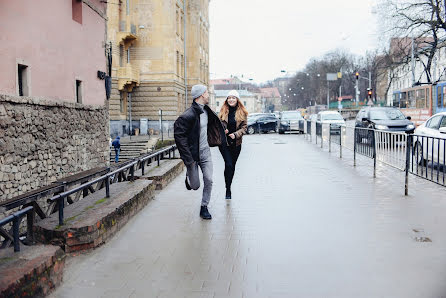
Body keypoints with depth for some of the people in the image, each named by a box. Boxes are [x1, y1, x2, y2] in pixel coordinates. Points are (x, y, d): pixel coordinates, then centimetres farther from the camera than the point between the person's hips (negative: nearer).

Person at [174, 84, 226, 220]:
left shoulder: (206, 110, 4)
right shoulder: (189, 115, -22)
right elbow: (179, 136, -23)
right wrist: (188, 158, -24)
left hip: (205, 153, 6)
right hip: (192, 155, -6)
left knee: (209, 181, -3)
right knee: (195, 186, 4)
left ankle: (204, 207, 13)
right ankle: (189, 177, 39)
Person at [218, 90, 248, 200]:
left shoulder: (242, 113, 2)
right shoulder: (223, 111, 5)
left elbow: (244, 127, 0)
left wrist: (235, 134, -16)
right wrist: (222, 131, -11)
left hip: (236, 143, 1)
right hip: (224, 142, -1)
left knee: (232, 166, 9)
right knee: (229, 164, -13)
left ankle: (228, 186, 26)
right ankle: (228, 190, -6)